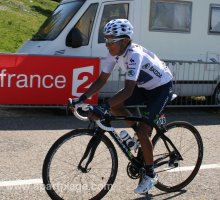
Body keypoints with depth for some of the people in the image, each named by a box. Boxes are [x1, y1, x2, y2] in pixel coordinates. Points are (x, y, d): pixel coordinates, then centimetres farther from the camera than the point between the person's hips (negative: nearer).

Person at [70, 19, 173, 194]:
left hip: (162, 88, -8)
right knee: (114, 105, -9)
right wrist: (83, 98, -19)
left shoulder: (134, 54, -35)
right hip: (145, 86, 8)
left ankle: (150, 175, 2)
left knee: (143, 130, -17)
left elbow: (128, 90, -43)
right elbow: (101, 80, -8)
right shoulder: (115, 53, -11)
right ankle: (141, 135, 13)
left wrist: (103, 107, -51)